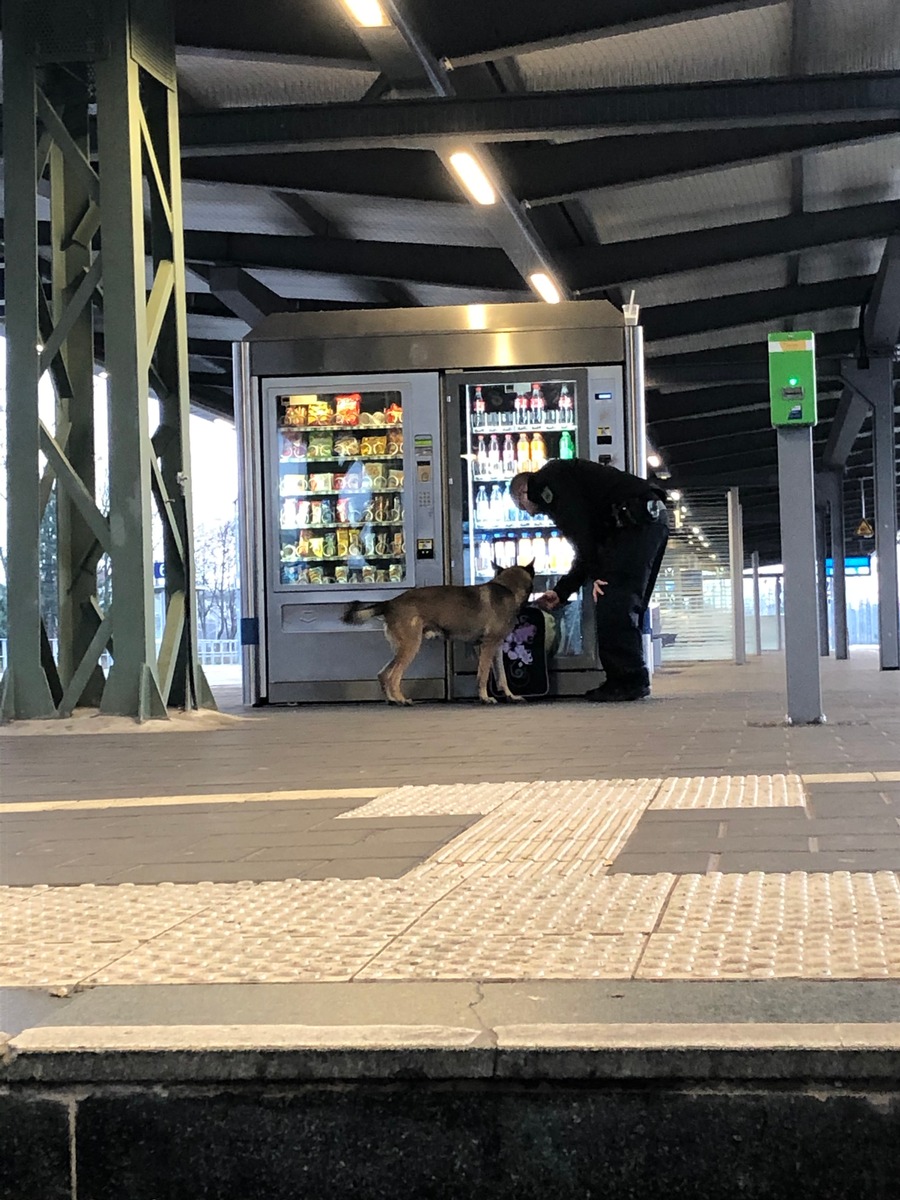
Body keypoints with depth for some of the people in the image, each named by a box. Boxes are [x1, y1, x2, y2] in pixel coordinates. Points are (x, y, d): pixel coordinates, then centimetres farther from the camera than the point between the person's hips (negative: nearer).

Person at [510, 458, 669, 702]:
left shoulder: (545, 480, 4)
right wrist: (560, 593, 32)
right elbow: (586, 551, 32)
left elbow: (580, 524, -11)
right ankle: (632, 682, 10)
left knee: (613, 605, -11)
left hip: (636, 517, -10)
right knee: (627, 606, 11)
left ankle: (627, 681, -12)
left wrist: (595, 574, -12)